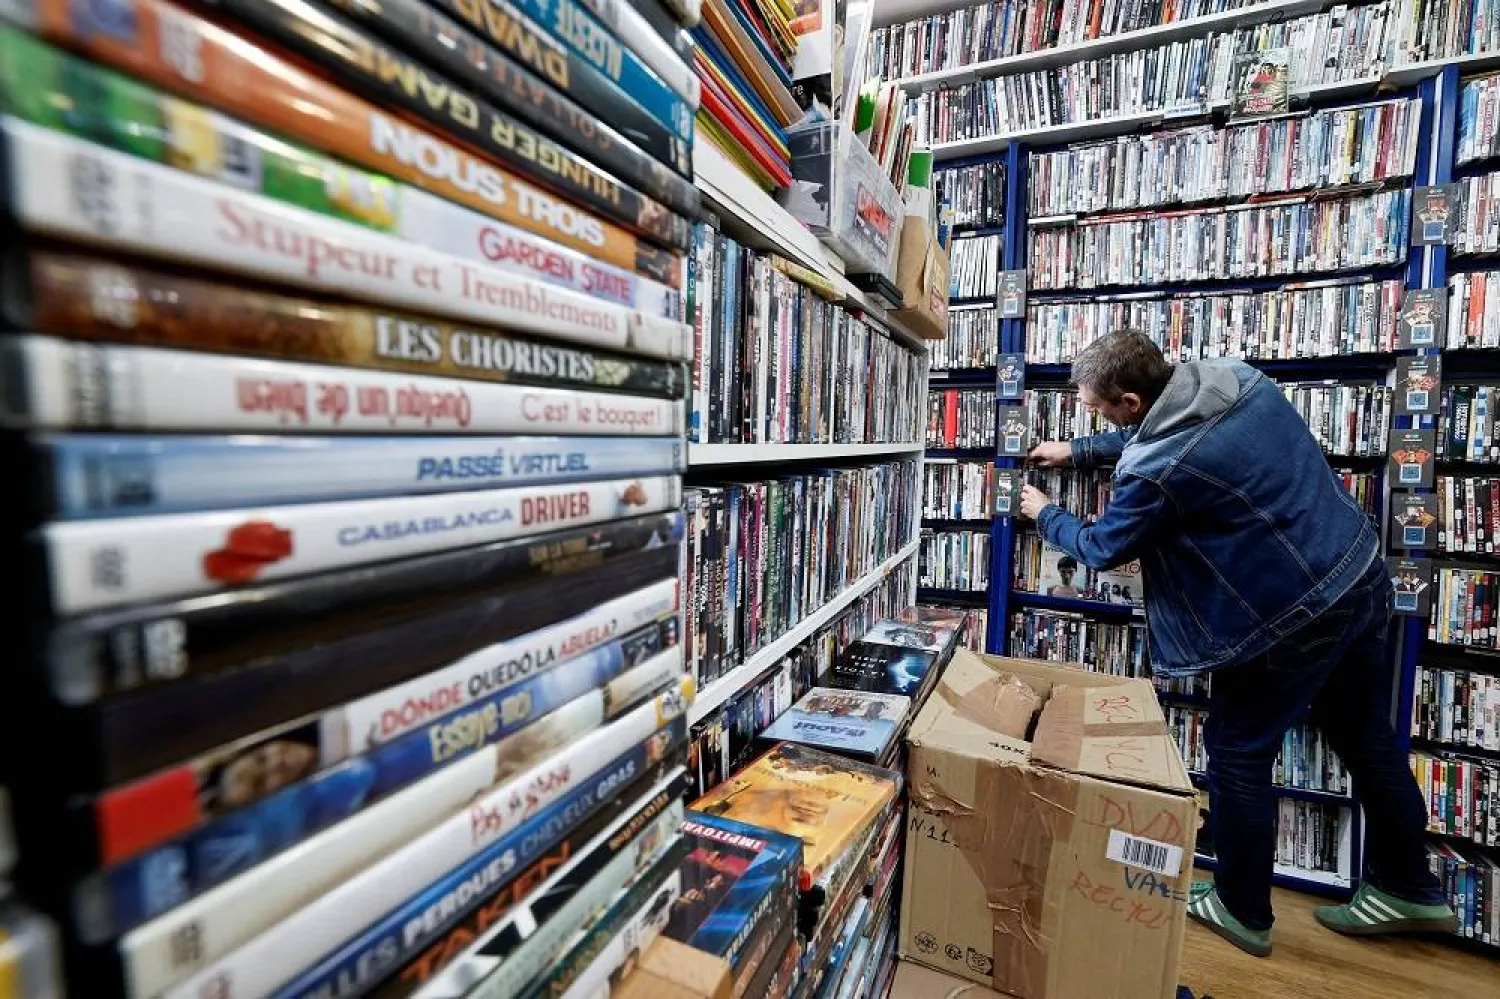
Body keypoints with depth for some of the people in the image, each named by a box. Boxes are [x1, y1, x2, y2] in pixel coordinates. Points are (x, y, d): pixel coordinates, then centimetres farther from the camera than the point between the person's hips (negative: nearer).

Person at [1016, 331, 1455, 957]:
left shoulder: (1157, 472, -26)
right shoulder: (1235, 377, -3)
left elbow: (1102, 549, -8)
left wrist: (1045, 515, 9)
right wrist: (1079, 451, 21)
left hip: (1290, 622, -9)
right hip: (1362, 576, 9)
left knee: (1237, 757, 11)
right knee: (1367, 741, 25)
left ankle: (1243, 912, 31)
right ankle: (1407, 892, 46)